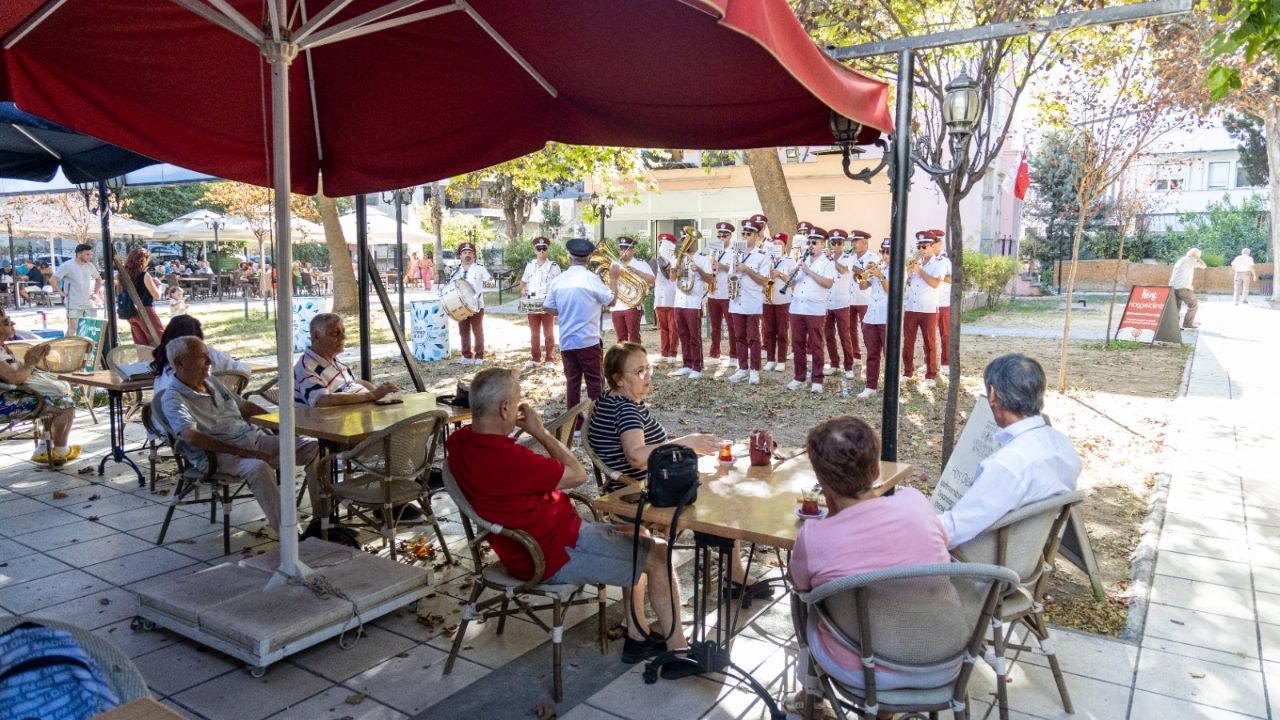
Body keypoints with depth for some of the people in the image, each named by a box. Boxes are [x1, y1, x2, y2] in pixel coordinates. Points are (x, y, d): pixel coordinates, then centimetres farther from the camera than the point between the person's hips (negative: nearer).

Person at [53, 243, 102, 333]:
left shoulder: (90, 266, 10)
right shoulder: (67, 266, -7)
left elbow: (98, 279, 26)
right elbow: (53, 280, -10)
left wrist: (95, 293, 14)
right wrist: (62, 293, -11)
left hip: (89, 304, 6)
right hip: (74, 305, -6)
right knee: (72, 329, -8)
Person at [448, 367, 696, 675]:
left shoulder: (459, 441, -3)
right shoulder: (504, 458, -32)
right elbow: (577, 474, -21)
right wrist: (539, 431, -11)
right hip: (555, 556, -10)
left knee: (633, 534, 22)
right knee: (659, 554, 0)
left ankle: (637, 637, 26)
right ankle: (679, 651, 14)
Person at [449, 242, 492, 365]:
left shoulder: (479, 269, 2)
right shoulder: (456, 271, 11)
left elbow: (489, 280, 0)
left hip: (476, 305, -3)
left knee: (477, 331, 1)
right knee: (463, 332, 5)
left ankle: (479, 357, 7)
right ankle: (467, 357, 13)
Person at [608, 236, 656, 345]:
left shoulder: (640, 263, 4)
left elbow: (652, 280, -7)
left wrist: (637, 272, -18)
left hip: (633, 306, -4)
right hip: (616, 307, 5)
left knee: (633, 337, -7)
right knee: (620, 338, 7)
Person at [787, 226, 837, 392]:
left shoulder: (828, 262, -2)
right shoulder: (802, 260, 15)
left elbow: (829, 283, -16)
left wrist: (809, 271, -18)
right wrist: (795, 272, -7)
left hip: (815, 310, -5)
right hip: (796, 308, 5)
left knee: (815, 346, 0)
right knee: (797, 344, 8)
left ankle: (817, 380, 6)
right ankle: (799, 377, 17)